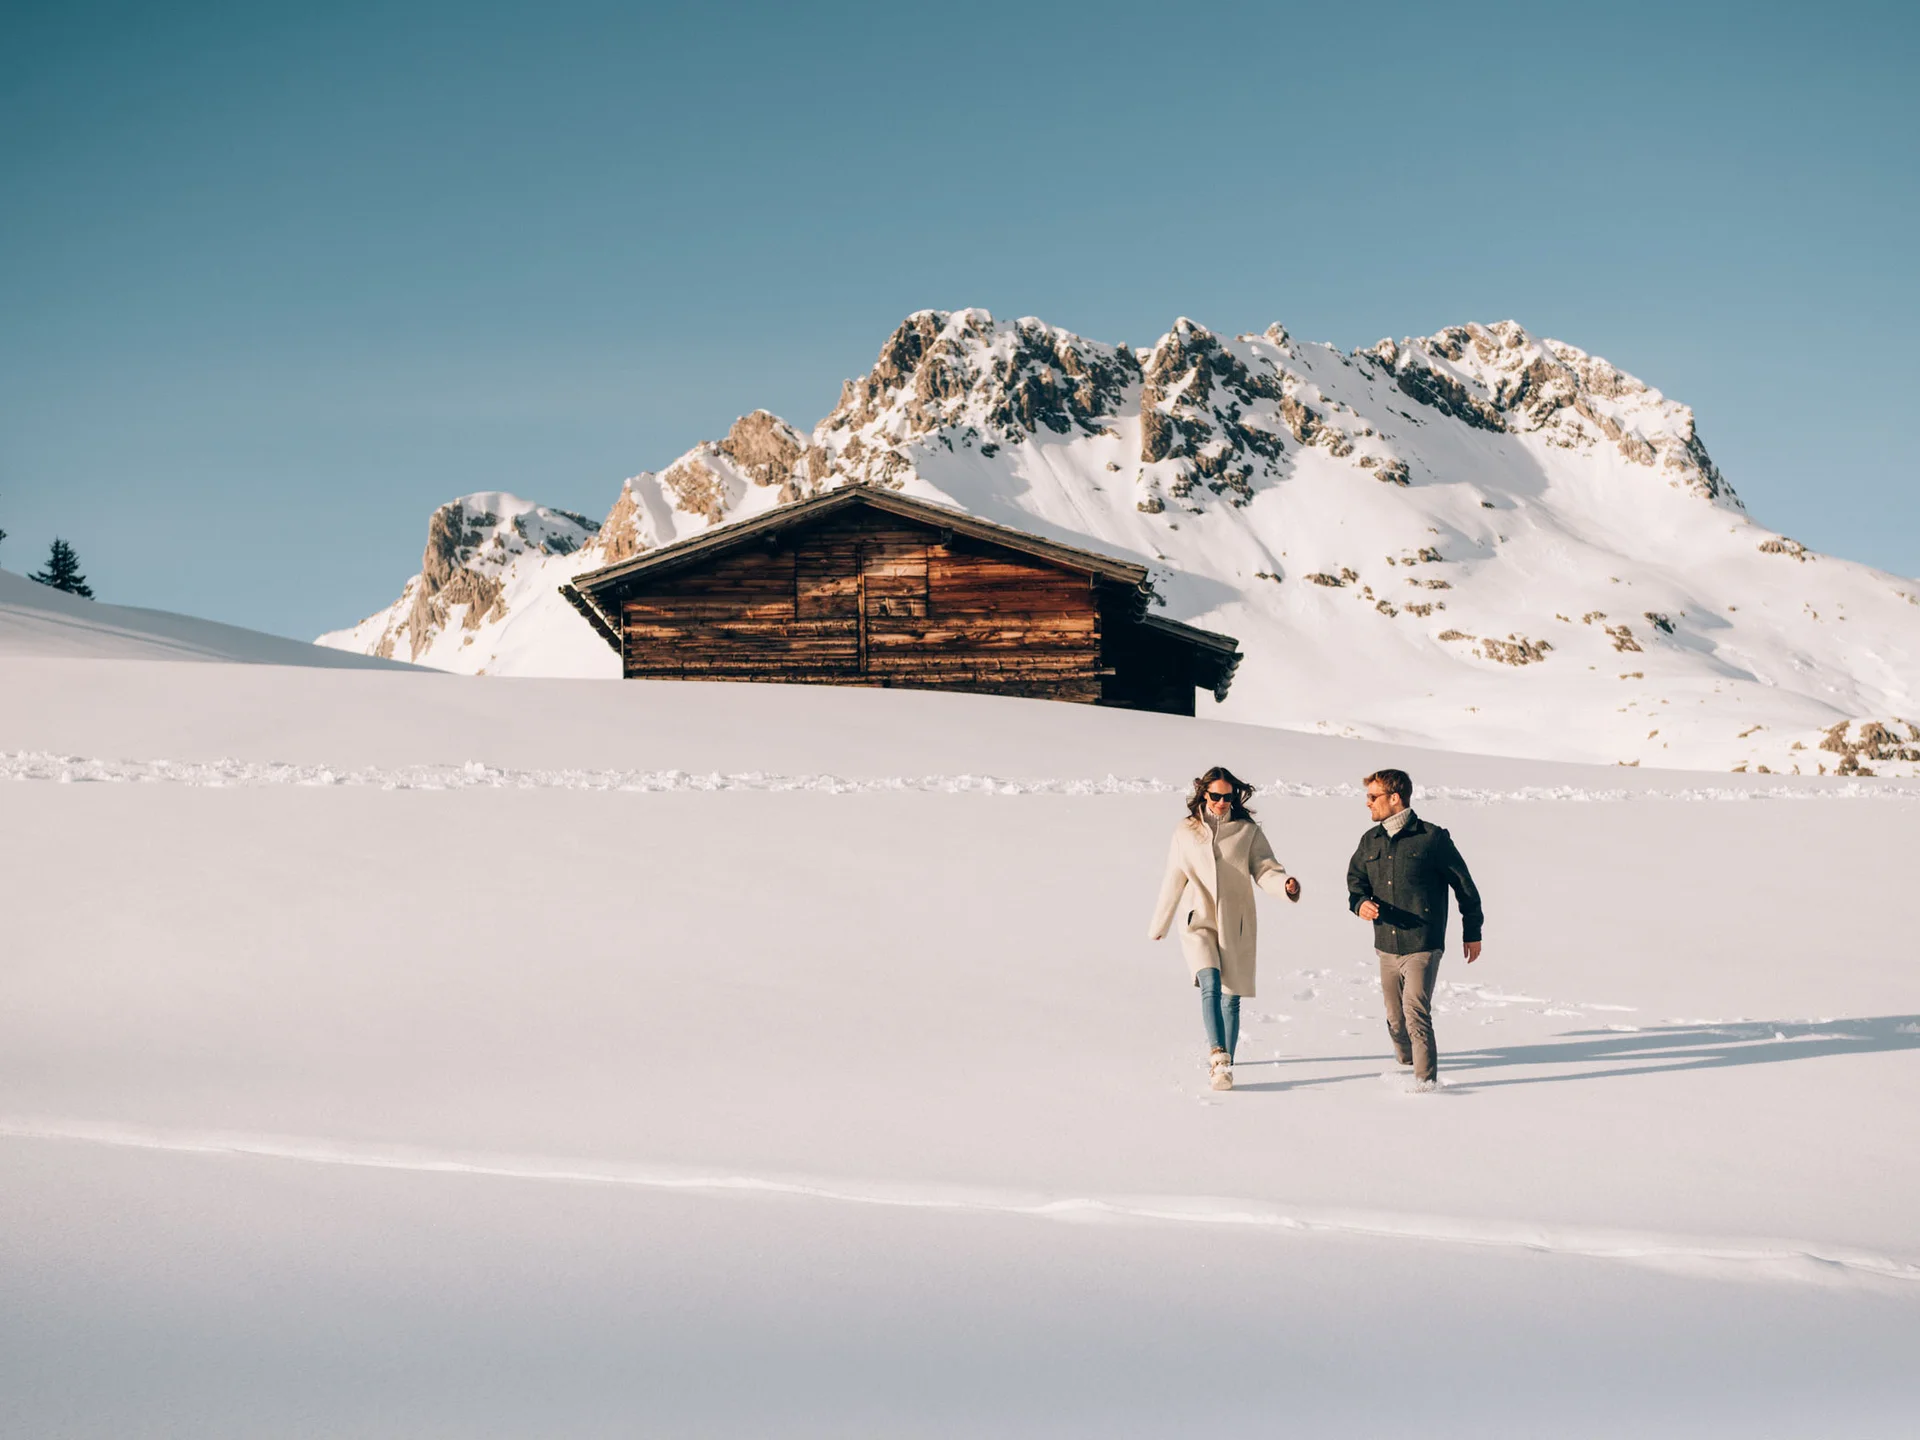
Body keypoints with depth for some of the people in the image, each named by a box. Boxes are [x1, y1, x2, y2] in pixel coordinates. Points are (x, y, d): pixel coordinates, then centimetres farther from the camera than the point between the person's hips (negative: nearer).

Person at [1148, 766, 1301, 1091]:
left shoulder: (1248, 832, 3)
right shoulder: (1184, 833, 7)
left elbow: (1265, 870, -5)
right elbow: (1173, 882, 15)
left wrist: (1286, 884, -28)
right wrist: (1158, 926, 21)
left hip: (1236, 926, 1)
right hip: (1199, 923, 0)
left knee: (1230, 998, 3)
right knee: (1210, 985, -22)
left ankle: (1222, 1064, 17)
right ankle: (1218, 1056, -31)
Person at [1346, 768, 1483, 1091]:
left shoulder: (1432, 838, -7)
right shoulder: (1370, 841, 9)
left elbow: (1464, 885, 1)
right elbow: (1355, 878, 18)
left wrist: (1472, 933, 7)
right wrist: (1360, 902, -7)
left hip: (1423, 946, -6)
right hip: (1386, 946, 6)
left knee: (1415, 1011, -17)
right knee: (1395, 1018, 13)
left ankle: (1426, 1079, -11)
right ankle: (1406, 1065, 37)